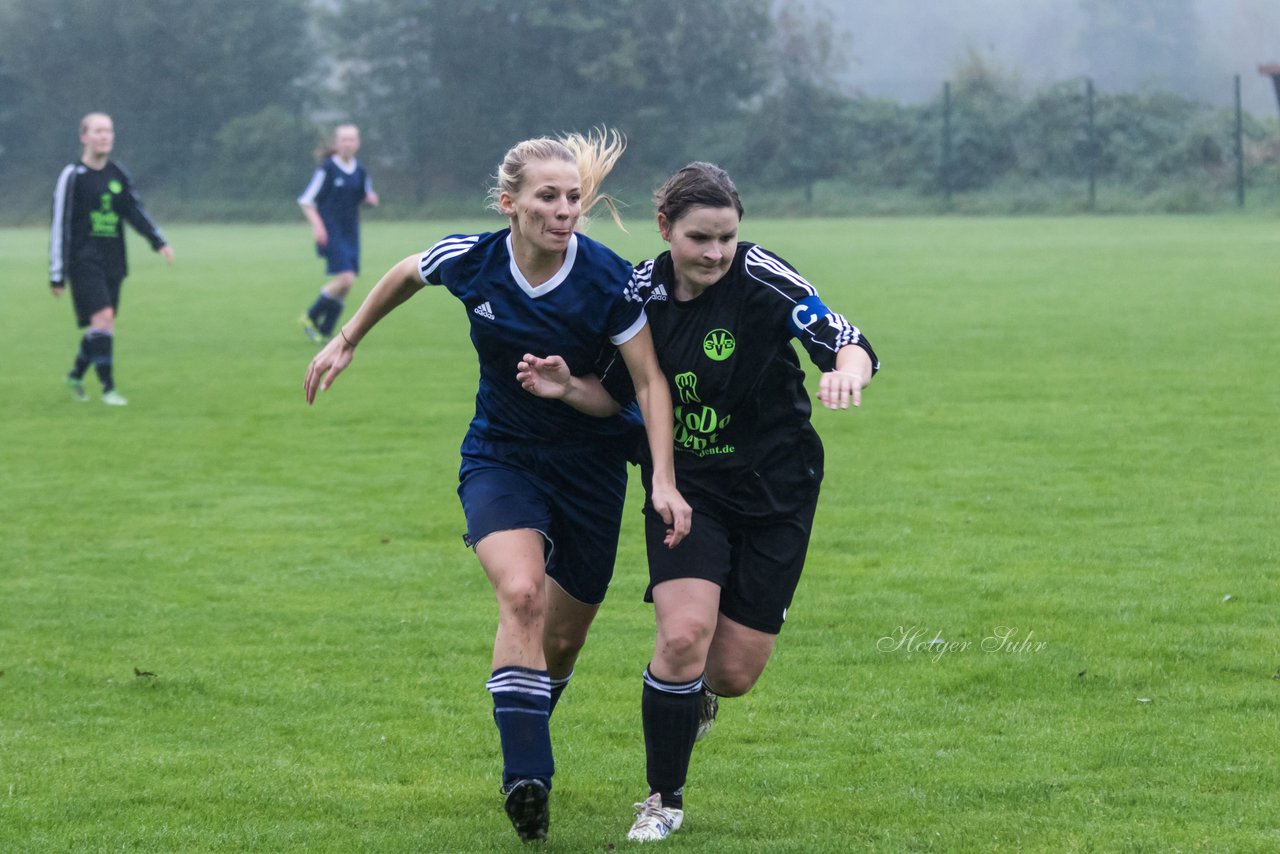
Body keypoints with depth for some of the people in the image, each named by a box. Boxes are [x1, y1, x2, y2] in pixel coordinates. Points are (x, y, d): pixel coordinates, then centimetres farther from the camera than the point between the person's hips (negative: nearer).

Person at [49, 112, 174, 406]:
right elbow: (59, 226, -5)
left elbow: (135, 211, 12)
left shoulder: (119, 174, 10)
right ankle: (108, 388, -13)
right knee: (102, 318, -18)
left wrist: (158, 241, -6)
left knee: (101, 325, 11)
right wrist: (57, 275, -6)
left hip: (113, 264, 6)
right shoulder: (72, 176, -5)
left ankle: (76, 375, 34)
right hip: (84, 262, -6)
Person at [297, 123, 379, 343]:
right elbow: (306, 200, -7)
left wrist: (371, 199, -2)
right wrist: (317, 224, -18)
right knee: (346, 278, -19)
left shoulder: (360, 172, 8)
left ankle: (324, 332, 13)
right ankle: (311, 318, -1)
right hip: (331, 234, -6)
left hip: (351, 234, 6)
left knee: (345, 287, 3)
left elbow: (366, 198, 22)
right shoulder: (327, 169, -9)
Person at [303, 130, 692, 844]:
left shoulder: (609, 280, -19)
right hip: (500, 456, 0)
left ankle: (525, 749, 40)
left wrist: (664, 481, -23)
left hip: (590, 463, 0)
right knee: (522, 595, -27)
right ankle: (526, 777, -29)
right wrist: (347, 341, 18)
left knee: (563, 639, 10)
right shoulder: (469, 259, -14)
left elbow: (651, 380, -14)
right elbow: (404, 277, 8)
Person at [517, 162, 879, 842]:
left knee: (735, 673, 1)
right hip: (685, 486, 1)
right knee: (684, 634, -21)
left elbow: (848, 344, -25)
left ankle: (694, 690, 41)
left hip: (774, 494, -1)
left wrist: (847, 370, -48)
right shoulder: (643, 289, -6)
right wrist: (567, 388, -14)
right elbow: (618, 393, 6)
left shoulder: (762, 278, -18)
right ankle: (664, 799, -1)